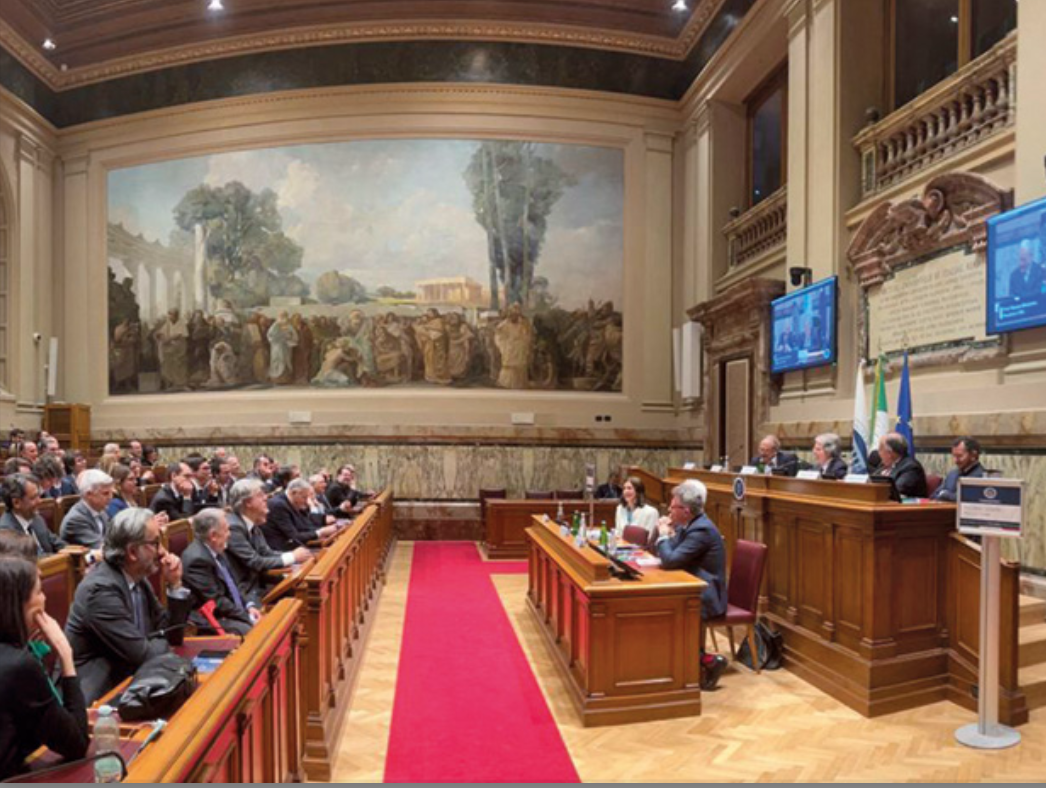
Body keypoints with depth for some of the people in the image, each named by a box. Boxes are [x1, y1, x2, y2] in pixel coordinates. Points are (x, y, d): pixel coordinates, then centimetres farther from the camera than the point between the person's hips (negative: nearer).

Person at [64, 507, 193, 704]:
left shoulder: (137, 578, 2)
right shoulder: (102, 588, -22)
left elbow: (171, 632, 6)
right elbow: (143, 655, -23)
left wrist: (175, 585, -5)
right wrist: (163, 641, -2)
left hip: (125, 678, 7)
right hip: (97, 693, -7)